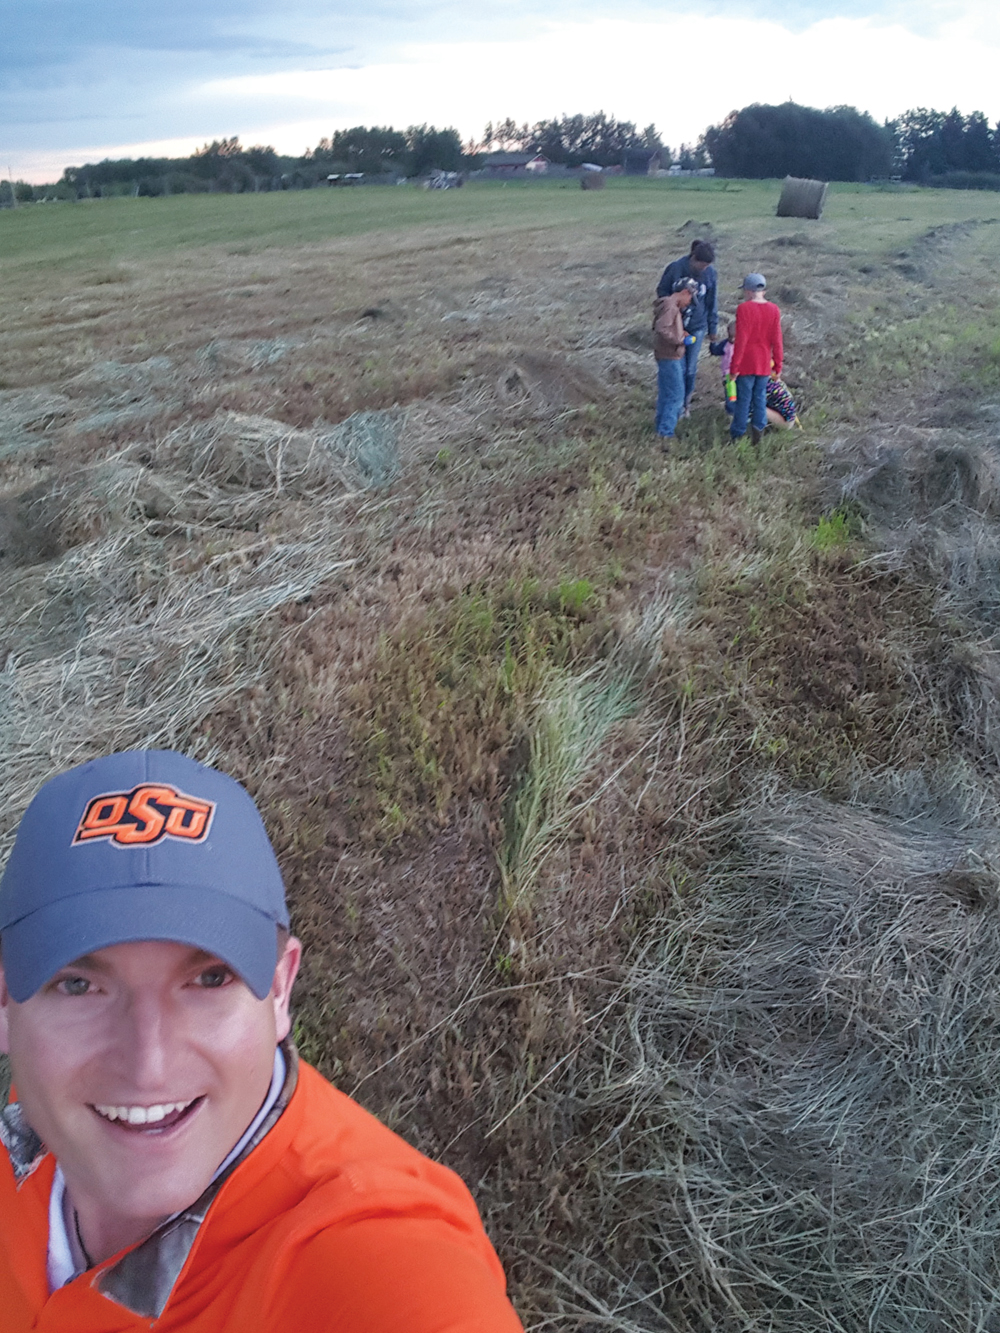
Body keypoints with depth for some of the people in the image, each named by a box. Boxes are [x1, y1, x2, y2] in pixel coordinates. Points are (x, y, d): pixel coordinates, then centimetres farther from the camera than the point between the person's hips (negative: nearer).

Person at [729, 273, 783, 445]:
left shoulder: (743, 309, -13)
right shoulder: (774, 310, 0)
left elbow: (741, 340, -15)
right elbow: (776, 340, 0)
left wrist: (734, 366, -10)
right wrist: (778, 365, 8)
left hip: (746, 364, -3)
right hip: (764, 364, 4)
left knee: (744, 399, 4)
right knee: (760, 397, 13)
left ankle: (738, 434, 11)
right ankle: (759, 428, 9)